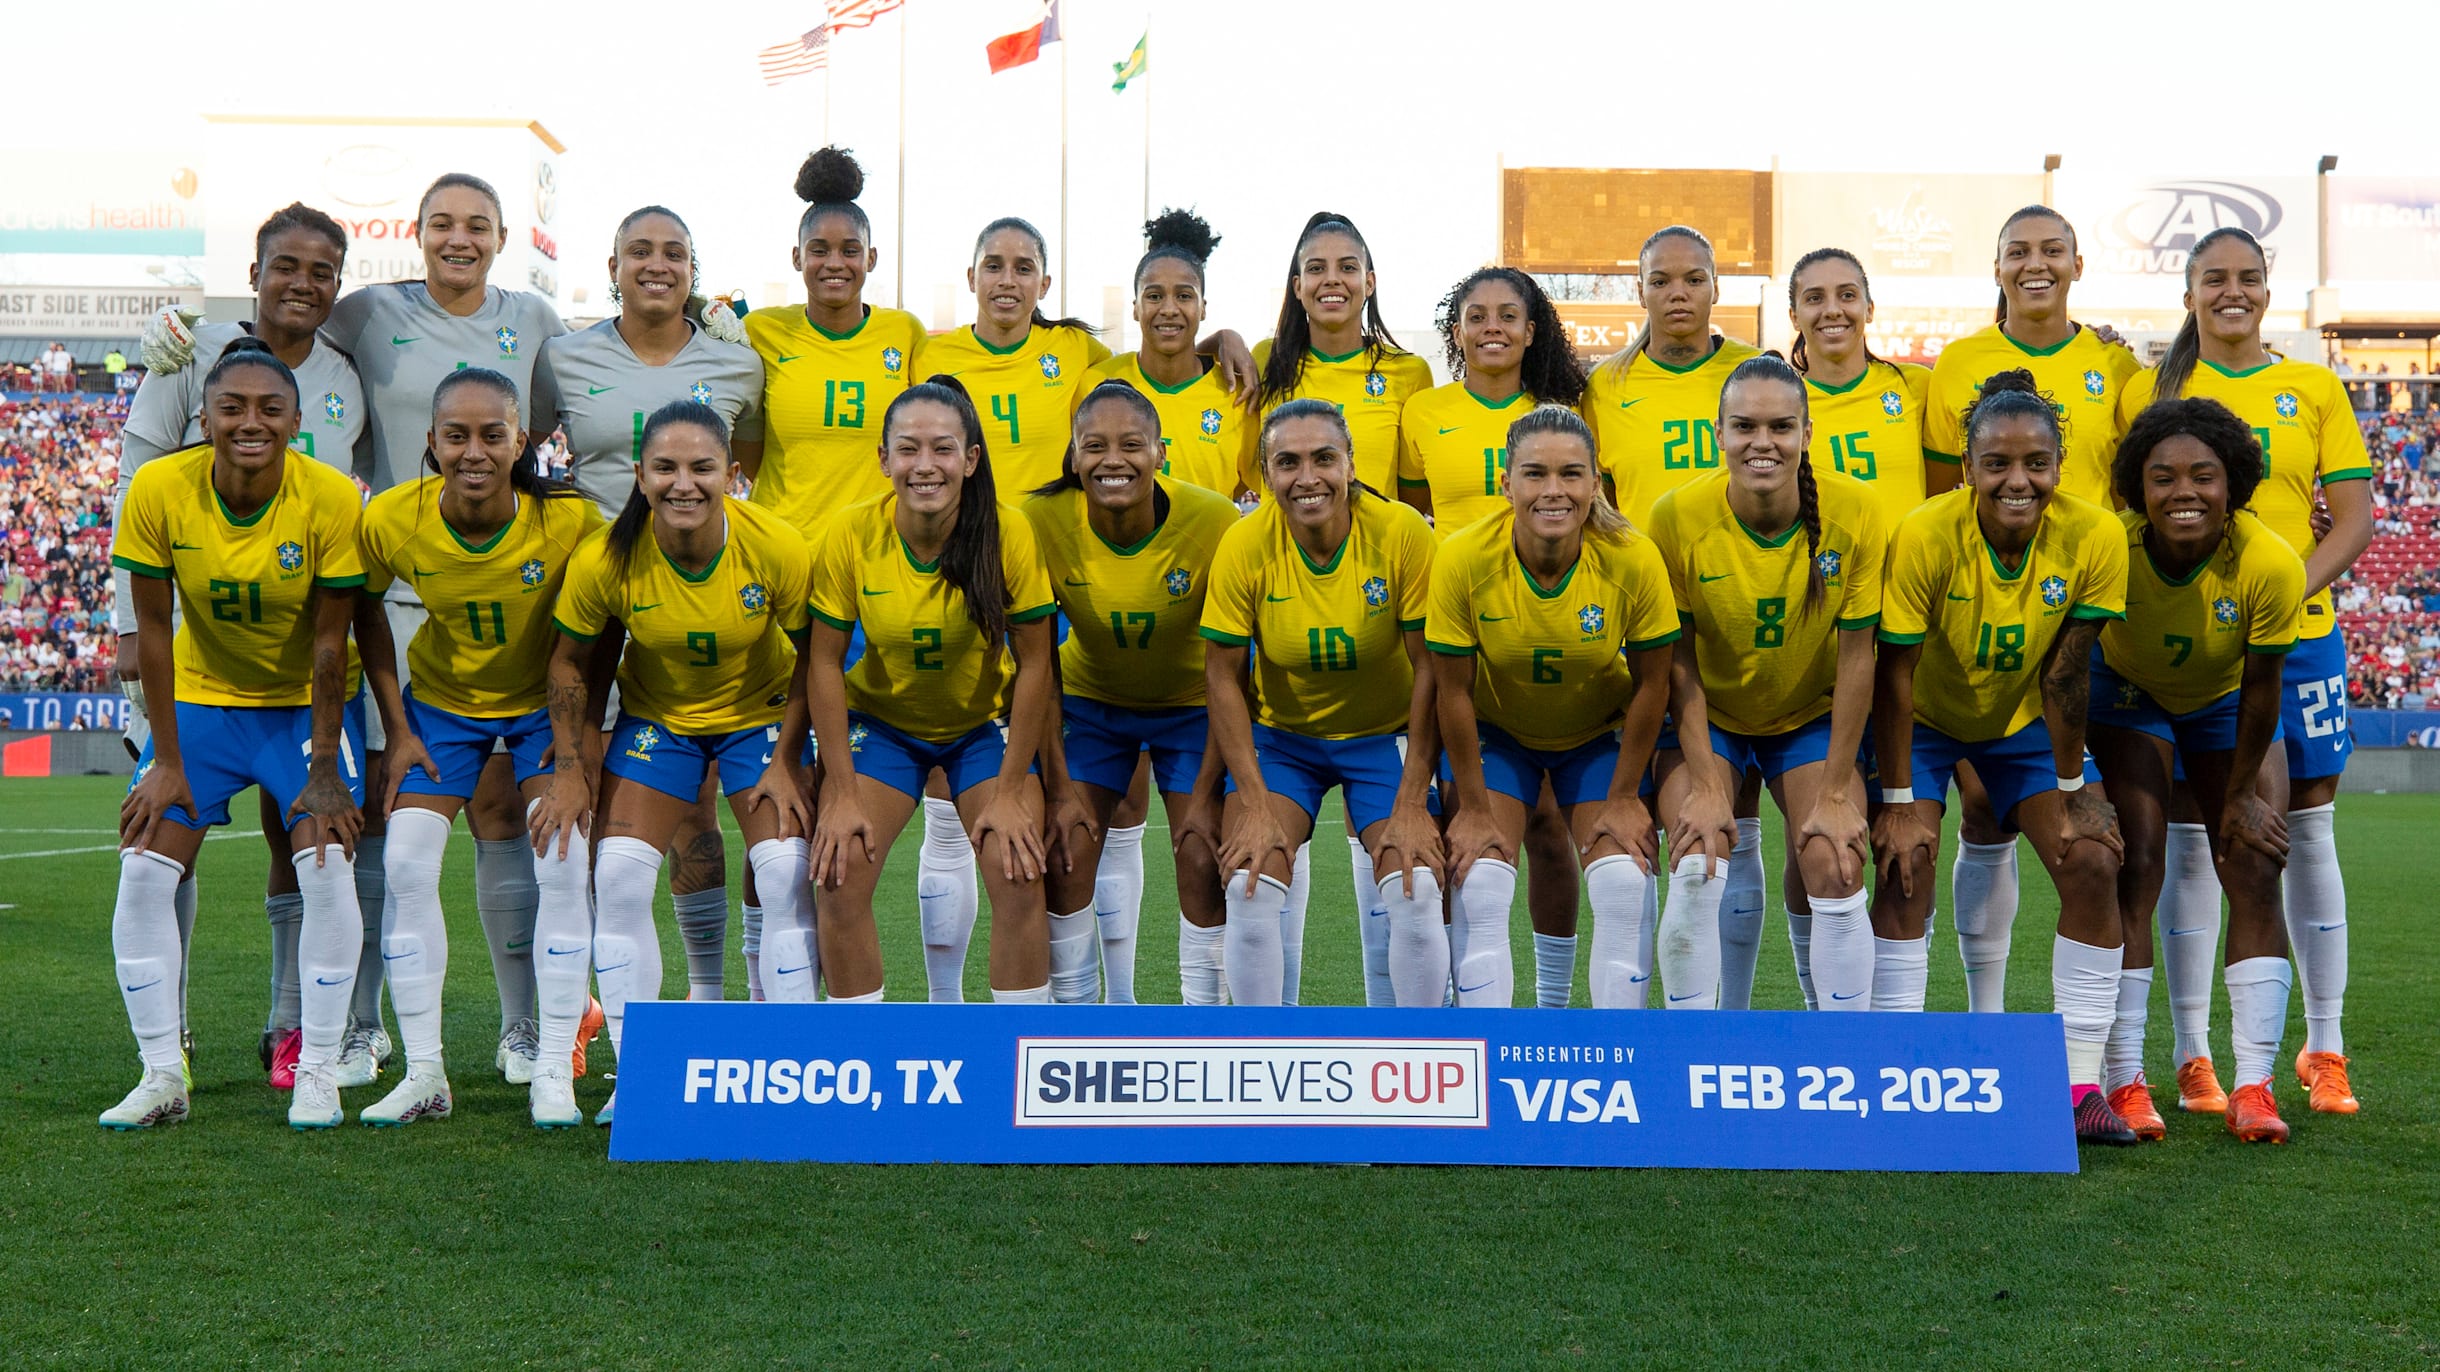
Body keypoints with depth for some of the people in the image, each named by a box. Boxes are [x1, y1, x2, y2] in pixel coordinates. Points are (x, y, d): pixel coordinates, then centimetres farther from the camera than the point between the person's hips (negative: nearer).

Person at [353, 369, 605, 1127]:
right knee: (406, 861, -8)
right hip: (442, 699, 2)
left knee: (563, 862, -15)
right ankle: (423, 1073, 4)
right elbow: (366, 614, -3)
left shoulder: (569, 517, -28)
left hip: (546, 700, -2)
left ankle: (554, 1073, -3)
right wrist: (398, 729, -6)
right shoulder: (391, 519, -23)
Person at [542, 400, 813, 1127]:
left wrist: (785, 762, -13)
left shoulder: (778, 549, -27)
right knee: (618, 879, -9)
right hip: (655, 717, 1)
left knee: (787, 877, -13)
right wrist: (569, 769, -8)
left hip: (761, 713, -1)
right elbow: (569, 660, -7)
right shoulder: (605, 558, -24)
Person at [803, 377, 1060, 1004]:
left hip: (985, 722, 0)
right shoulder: (848, 535, -21)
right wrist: (842, 791, -14)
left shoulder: (1009, 534, -23)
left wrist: (1010, 791, -14)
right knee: (840, 876, -13)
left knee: (1017, 874, -15)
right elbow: (824, 665, -12)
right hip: (881, 720, 1)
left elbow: (1034, 663, -14)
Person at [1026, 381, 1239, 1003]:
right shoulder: (1043, 522, -25)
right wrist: (1060, 787, -15)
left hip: (1192, 704, -1)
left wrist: (1204, 793, -18)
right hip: (1091, 699, 1)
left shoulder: (1215, 522, -28)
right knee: (1065, 857, -10)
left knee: (1203, 863, -10)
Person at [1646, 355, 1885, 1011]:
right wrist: (1705, 785, -17)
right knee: (1696, 873, -17)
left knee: (1833, 872, -14)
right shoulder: (1677, 515, -22)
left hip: (1810, 716, 1)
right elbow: (1677, 661, -14)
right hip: (1706, 716, -1)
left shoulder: (1855, 513, -20)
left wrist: (1836, 792, -13)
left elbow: (1856, 655, -13)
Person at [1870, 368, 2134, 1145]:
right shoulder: (1924, 536, -29)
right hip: (1925, 721, -2)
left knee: (2093, 864, -11)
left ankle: (2081, 1081, -2)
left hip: (2024, 722, 2)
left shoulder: (2095, 539, -23)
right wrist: (1897, 803, -21)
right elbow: (1893, 676, -23)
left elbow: (2065, 674, -15)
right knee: (1907, 867, -17)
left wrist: (2072, 791, -11)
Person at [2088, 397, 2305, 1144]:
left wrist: (2242, 794, -9)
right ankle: (2124, 1080, -9)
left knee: (2256, 872, -8)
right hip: (2130, 690, -1)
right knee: (2135, 864, -13)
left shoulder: (2271, 564, -33)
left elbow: (2260, 688, -19)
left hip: (2225, 702, 1)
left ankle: (2254, 1084, -3)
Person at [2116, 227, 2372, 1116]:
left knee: (2308, 837, 5)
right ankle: (2193, 1055, 8)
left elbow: (2355, 520, 2)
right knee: (2191, 841, 1)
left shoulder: (2316, 391, 7)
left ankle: (2324, 1051, 15)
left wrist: (2289, 590, -14)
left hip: (2297, 638, 1)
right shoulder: (2150, 392, 5)